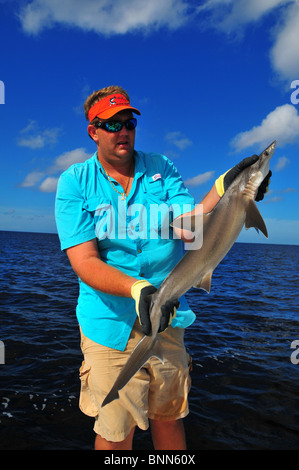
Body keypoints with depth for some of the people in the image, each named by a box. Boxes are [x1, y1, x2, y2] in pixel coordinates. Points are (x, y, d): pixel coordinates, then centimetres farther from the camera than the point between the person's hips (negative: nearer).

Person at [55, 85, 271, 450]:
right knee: (114, 433, 12)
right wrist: (137, 289, -33)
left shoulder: (161, 168, 3)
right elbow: (84, 262, -17)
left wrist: (223, 188, -25)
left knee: (169, 417, 21)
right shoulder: (74, 182, -7)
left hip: (166, 319, 3)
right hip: (111, 326, -2)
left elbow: (188, 228, -9)